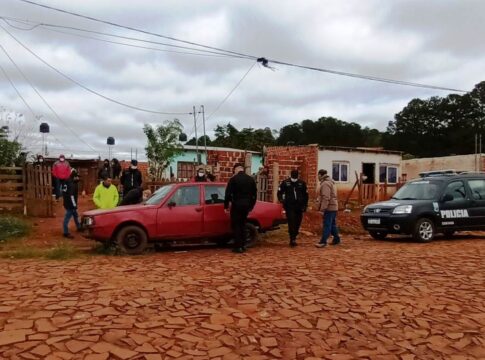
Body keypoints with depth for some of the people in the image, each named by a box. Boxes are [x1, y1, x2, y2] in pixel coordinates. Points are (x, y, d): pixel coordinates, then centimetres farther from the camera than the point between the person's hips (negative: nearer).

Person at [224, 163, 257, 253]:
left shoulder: (234, 179, -7)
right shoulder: (251, 179, 8)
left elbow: (228, 193, -8)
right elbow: (254, 194, 12)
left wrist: (226, 206, 0)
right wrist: (251, 206, 19)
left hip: (237, 205, -5)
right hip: (246, 205, 5)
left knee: (235, 225, 3)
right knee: (242, 224, 16)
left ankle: (238, 247, 0)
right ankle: (242, 246, 17)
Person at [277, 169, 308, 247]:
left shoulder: (302, 183, 6)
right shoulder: (285, 183, 1)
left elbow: (305, 195, 13)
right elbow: (279, 192, 8)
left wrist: (305, 205, 8)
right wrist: (281, 199, -10)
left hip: (299, 207, 3)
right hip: (289, 206, -3)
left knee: (297, 223, 6)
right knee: (291, 222, -13)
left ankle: (293, 238, 19)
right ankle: (292, 239, -12)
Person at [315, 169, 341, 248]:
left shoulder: (325, 184, -15)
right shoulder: (331, 182, 19)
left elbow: (326, 198, -24)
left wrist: (322, 208, -23)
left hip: (329, 208, -10)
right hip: (333, 207, 10)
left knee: (327, 225, -11)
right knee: (332, 224, 16)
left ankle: (323, 242, -12)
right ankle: (336, 239, 23)